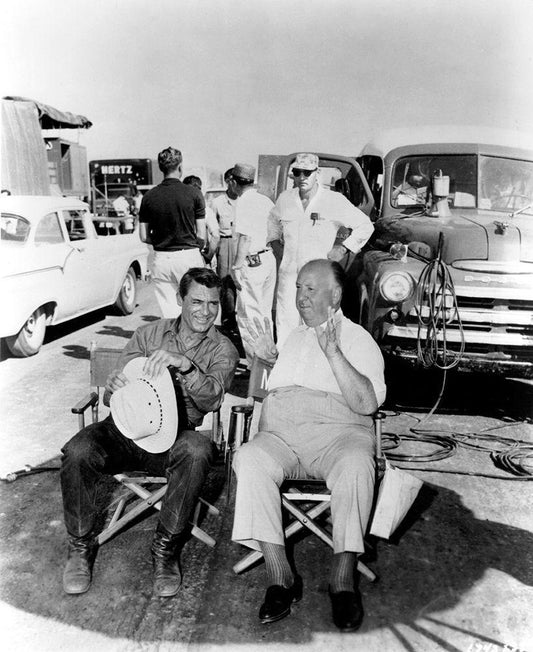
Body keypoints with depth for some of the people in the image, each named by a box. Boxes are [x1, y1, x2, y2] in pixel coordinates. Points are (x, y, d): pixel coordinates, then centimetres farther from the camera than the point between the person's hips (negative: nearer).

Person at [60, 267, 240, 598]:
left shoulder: (223, 349, 6)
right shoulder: (149, 334, 12)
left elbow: (211, 399, -12)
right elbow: (119, 392, 9)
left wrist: (185, 365, -31)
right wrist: (115, 385, -17)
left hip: (177, 435, -2)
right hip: (130, 426, 2)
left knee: (196, 450, -35)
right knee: (78, 450, -25)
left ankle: (166, 549, -15)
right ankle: (81, 546, -1)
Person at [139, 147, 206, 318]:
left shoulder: (149, 196, 2)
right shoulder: (193, 193, -5)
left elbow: (144, 236, 4)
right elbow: (201, 235, -5)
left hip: (161, 259, 3)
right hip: (189, 256, -2)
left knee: (169, 313, 8)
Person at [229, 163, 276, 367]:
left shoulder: (243, 202, -12)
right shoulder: (265, 200, 12)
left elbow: (246, 237, -19)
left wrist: (236, 267, -16)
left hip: (252, 262, -9)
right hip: (269, 258, 9)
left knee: (248, 315, -1)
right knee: (265, 312, 18)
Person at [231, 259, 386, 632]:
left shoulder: (357, 338, 9)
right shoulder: (290, 335, 26)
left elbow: (367, 403, -8)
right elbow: (266, 391, 33)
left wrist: (333, 352, -16)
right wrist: (268, 360, 14)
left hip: (337, 432, -3)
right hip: (279, 434, 4)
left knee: (355, 466, -36)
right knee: (249, 460, -28)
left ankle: (343, 580, -22)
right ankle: (280, 578, -22)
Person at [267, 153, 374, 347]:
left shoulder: (335, 201, -5)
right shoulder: (285, 198, 7)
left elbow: (365, 226, 3)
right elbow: (273, 221, 30)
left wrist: (343, 249, -1)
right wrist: (275, 242, 17)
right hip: (288, 273, 4)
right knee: (285, 323, 5)